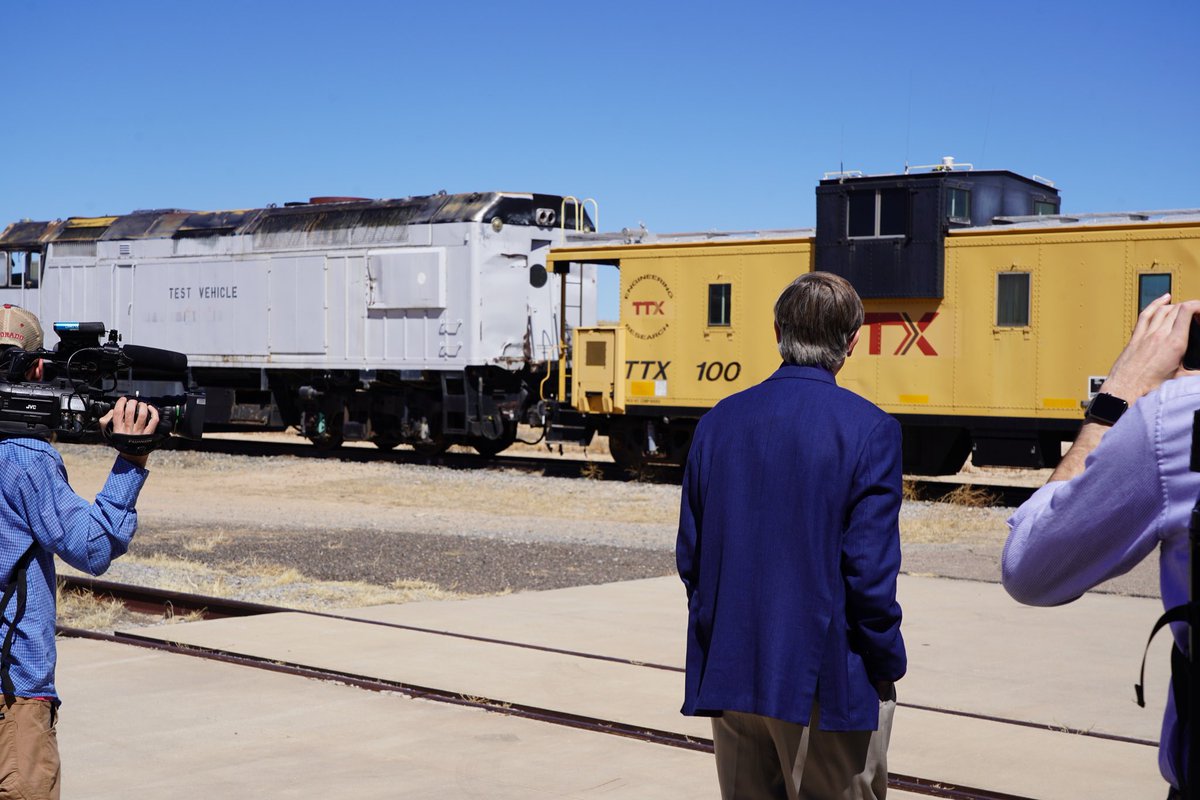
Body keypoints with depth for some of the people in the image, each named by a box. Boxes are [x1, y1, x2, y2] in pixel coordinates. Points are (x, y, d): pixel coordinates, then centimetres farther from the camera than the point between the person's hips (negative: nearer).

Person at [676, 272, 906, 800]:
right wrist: (887, 666, -1)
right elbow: (870, 571, -15)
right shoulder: (868, 430, -12)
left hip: (729, 677, 5)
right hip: (824, 686, -5)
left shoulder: (718, 422, 2)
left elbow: (690, 557, 6)